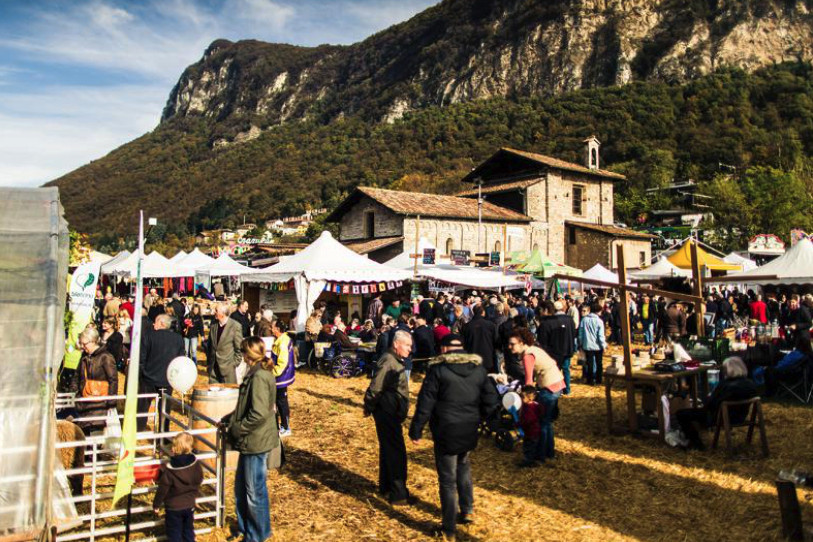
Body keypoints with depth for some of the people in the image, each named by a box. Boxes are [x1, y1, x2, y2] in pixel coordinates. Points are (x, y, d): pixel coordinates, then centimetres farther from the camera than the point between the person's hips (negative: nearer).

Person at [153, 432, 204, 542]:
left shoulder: (168, 470, -24)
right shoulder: (195, 464, -11)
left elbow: (162, 490, -15)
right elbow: (199, 480, 4)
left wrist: (156, 504, 1)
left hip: (173, 507, -4)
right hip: (190, 505, 4)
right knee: (188, 529, 20)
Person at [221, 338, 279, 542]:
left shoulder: (259, 377, -22)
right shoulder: (256, 373, 9)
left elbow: (258, 414, -26)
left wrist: (236, 429, -15)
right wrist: (228, 419, 11)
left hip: (256, 441, -10)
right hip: (250, 441, 10)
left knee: (255, 491, 6)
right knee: (241, 486, 21)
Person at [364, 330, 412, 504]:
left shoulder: (397, 361, 11)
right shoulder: (388, 362, -21)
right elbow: (375, 388, -21)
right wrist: (369, 408, -12)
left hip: (392, 413, 10)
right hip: (387, 413, -10)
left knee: (388, 450, 19)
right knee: (396, 452, -4)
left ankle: (386, 487, 32)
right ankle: (398, 494, 4)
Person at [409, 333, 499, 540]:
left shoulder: (438, 369, -12)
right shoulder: (478, 368, 1)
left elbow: (425, 403, -12)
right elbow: (492, 401, 4)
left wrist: (416, 430, -4)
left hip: (445, 432, -4)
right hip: (469, 432, 5)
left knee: (447, 479, 5)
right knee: (463, 467, 28)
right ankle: (467, 510, 30)